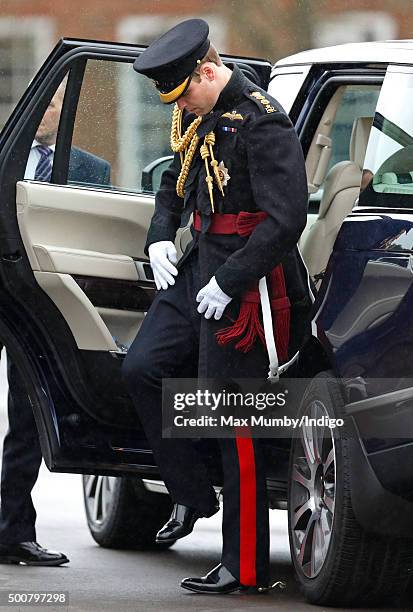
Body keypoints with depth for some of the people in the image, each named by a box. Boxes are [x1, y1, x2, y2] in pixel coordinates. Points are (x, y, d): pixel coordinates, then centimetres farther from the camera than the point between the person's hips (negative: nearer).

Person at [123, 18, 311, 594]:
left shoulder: (262, 122, -19)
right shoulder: (197, 116, 9)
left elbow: (286, 219, -23)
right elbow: (176, 182, 27)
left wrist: (229, 281, -22)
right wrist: (160, 238, 9)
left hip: (244, 278, -9)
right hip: (198, 266, 9)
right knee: (142, 369, 8)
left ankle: (244, 567, 0)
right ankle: (192, 495, 21)